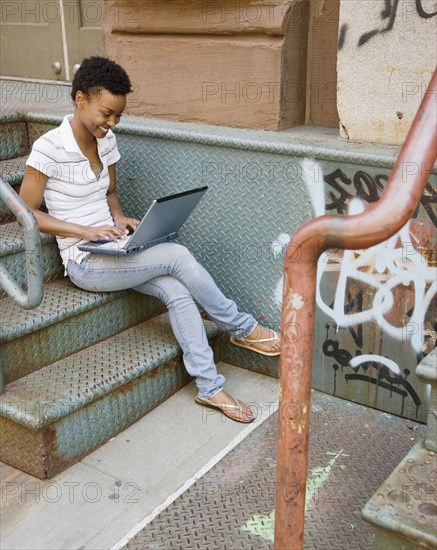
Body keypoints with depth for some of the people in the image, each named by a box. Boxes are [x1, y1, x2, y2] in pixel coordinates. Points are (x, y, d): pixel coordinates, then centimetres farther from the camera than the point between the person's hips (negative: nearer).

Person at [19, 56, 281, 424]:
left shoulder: (107, 141, 6)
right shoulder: (49, 148, -15)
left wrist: (118, 218, -4)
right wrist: (85, 231, -20)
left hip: (113, 252, 6)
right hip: (84, 264, -6)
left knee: (177, 290, -19)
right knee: (178, 256, -22)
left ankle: (210, 388, -12)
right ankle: (244, 329, -4)